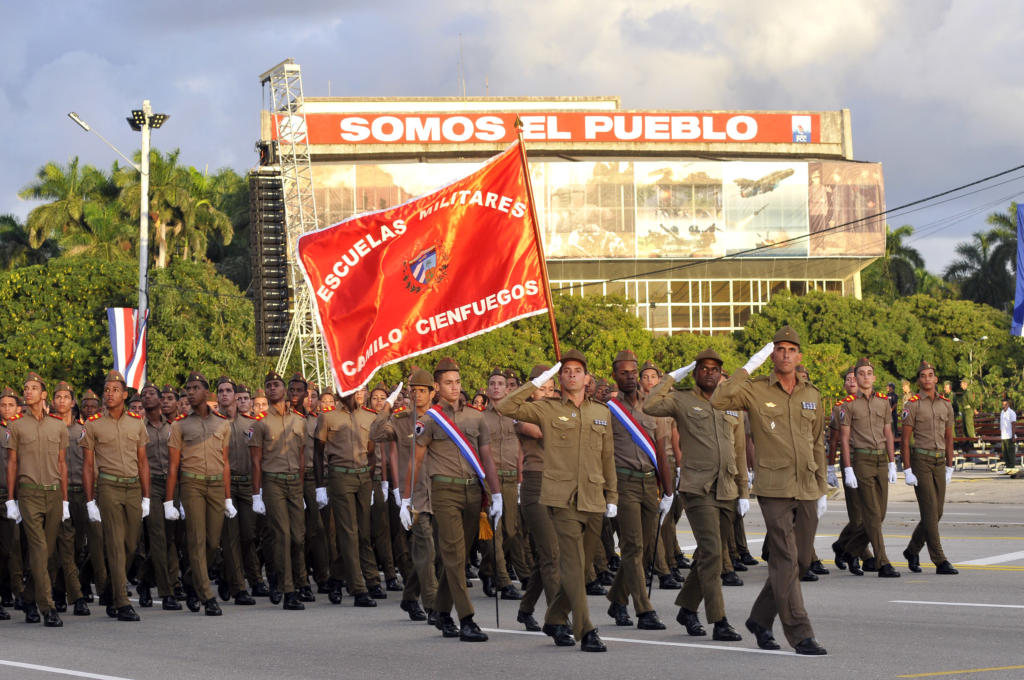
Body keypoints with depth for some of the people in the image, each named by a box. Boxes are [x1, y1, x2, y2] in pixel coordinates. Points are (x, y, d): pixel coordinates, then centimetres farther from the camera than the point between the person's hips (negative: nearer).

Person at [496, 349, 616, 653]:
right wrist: (538, 382, -6)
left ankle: (555, 619, 27)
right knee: (573, 562, -10)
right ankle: (585, 631, -13)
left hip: (593, 500, 4)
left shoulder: (602, 413, 14)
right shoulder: (547, 410, 3)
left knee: (575, 565, 10)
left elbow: (608, 458, 18)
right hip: (562, 497, -4)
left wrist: (612, 497, 14)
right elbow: (505, 407, -8)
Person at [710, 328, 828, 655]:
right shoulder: (755, 389, -1)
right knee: (786, 561, -10)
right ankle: (800, 635, -9)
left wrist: (822, 490, 17)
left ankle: (760, 619, 26)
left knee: (795, 560, 9)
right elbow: (718, 401, -20)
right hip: (774, 489, -5)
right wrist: (749, 367, -17)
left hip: (806, 491, 5)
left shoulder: (811, 395, 13)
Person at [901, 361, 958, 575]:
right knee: (930, 511, -9)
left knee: (936, 511, 7)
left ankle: (912, 550, 26)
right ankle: (940, 561, -9)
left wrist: (949, 467, 12)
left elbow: (949, 438, 16)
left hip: (939, 462, 6)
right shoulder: (912, 404, -5)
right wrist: (907, 470, -11)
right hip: (920, 460, -6)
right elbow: (905, 439, -6)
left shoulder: (946, 405, 11)